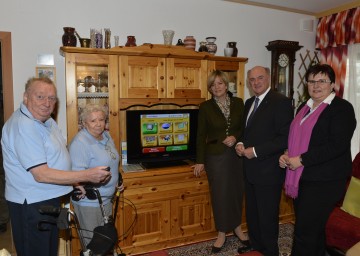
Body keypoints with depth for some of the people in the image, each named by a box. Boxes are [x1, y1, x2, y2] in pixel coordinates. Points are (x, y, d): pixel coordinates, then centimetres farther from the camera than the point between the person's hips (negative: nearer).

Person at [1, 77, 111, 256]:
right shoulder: (23, 126, -25)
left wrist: (76, 183, 8)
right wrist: (87, 176, -28)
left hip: (49, 199, 9)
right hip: (31, 205, -9)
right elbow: (41, 175, -28)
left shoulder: (47, 120, 7)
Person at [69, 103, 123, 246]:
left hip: (106, 199, 8)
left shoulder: (106, 136, 6)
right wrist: (81, 187, -39)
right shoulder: (80, 142, -21)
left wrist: (118, 180, 16)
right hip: (89, 201, -8)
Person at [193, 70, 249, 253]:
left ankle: (237, 227, 34)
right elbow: (201, 135, -2)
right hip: (216, 156, -2)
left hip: (237, 154, 2)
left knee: (237, 191, 13)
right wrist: (200, 161, -4)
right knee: (219, 194, 6)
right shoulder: (206, 106, -3)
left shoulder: (238, 103, 3)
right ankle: (222, 233, 22)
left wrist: (235, 137, -14)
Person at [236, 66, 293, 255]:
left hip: (268, 170, -7)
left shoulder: (281, 101, -14)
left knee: (267, 215, 8)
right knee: (251, 211, 20)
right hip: (250, 168, 8)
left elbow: (285, 138, -20)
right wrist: (240, 144, 0)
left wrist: (255, 151, -20)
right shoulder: (249, 103, 11)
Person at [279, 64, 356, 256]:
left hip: (324, 182, -7)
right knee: (314, 228, 18)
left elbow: (337, 145, -19)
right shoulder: (304, 107, 14)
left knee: (305, 232, -4)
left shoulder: (342, 108, -8)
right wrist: (286, 155, 3)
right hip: (301, 177, 7)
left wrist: (301, 160, -18)